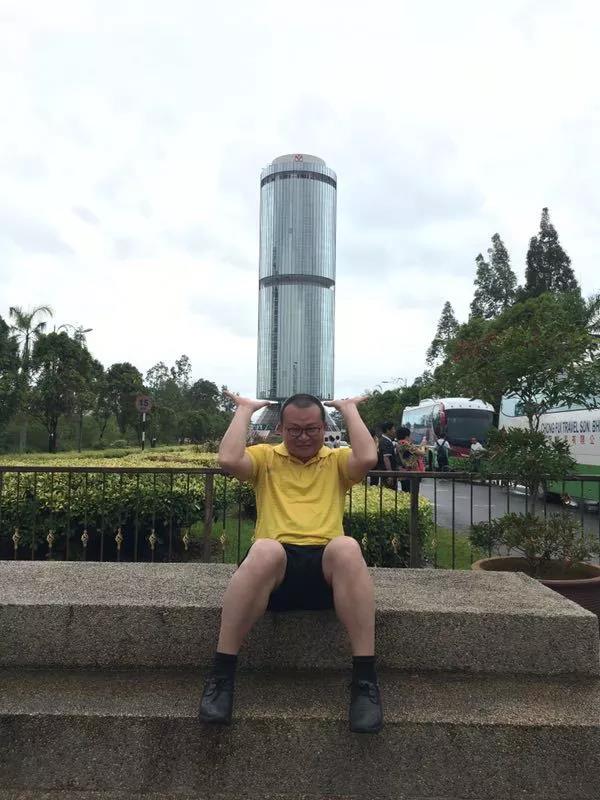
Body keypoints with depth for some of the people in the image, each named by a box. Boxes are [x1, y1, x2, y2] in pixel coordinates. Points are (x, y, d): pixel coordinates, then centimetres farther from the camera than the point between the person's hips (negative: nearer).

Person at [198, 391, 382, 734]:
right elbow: (229, 459, -2)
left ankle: (366, 678, -27)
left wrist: (349, 409, 8)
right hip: (276, 565, 0)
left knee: (347, 546, -36)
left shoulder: (337, 460, 19)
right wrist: (246, 410, 8)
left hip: (327, 564, 1)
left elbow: (368, 458, -3)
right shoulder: (265, 457, 19)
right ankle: (222, 674, -25)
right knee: (264, 550, -38)